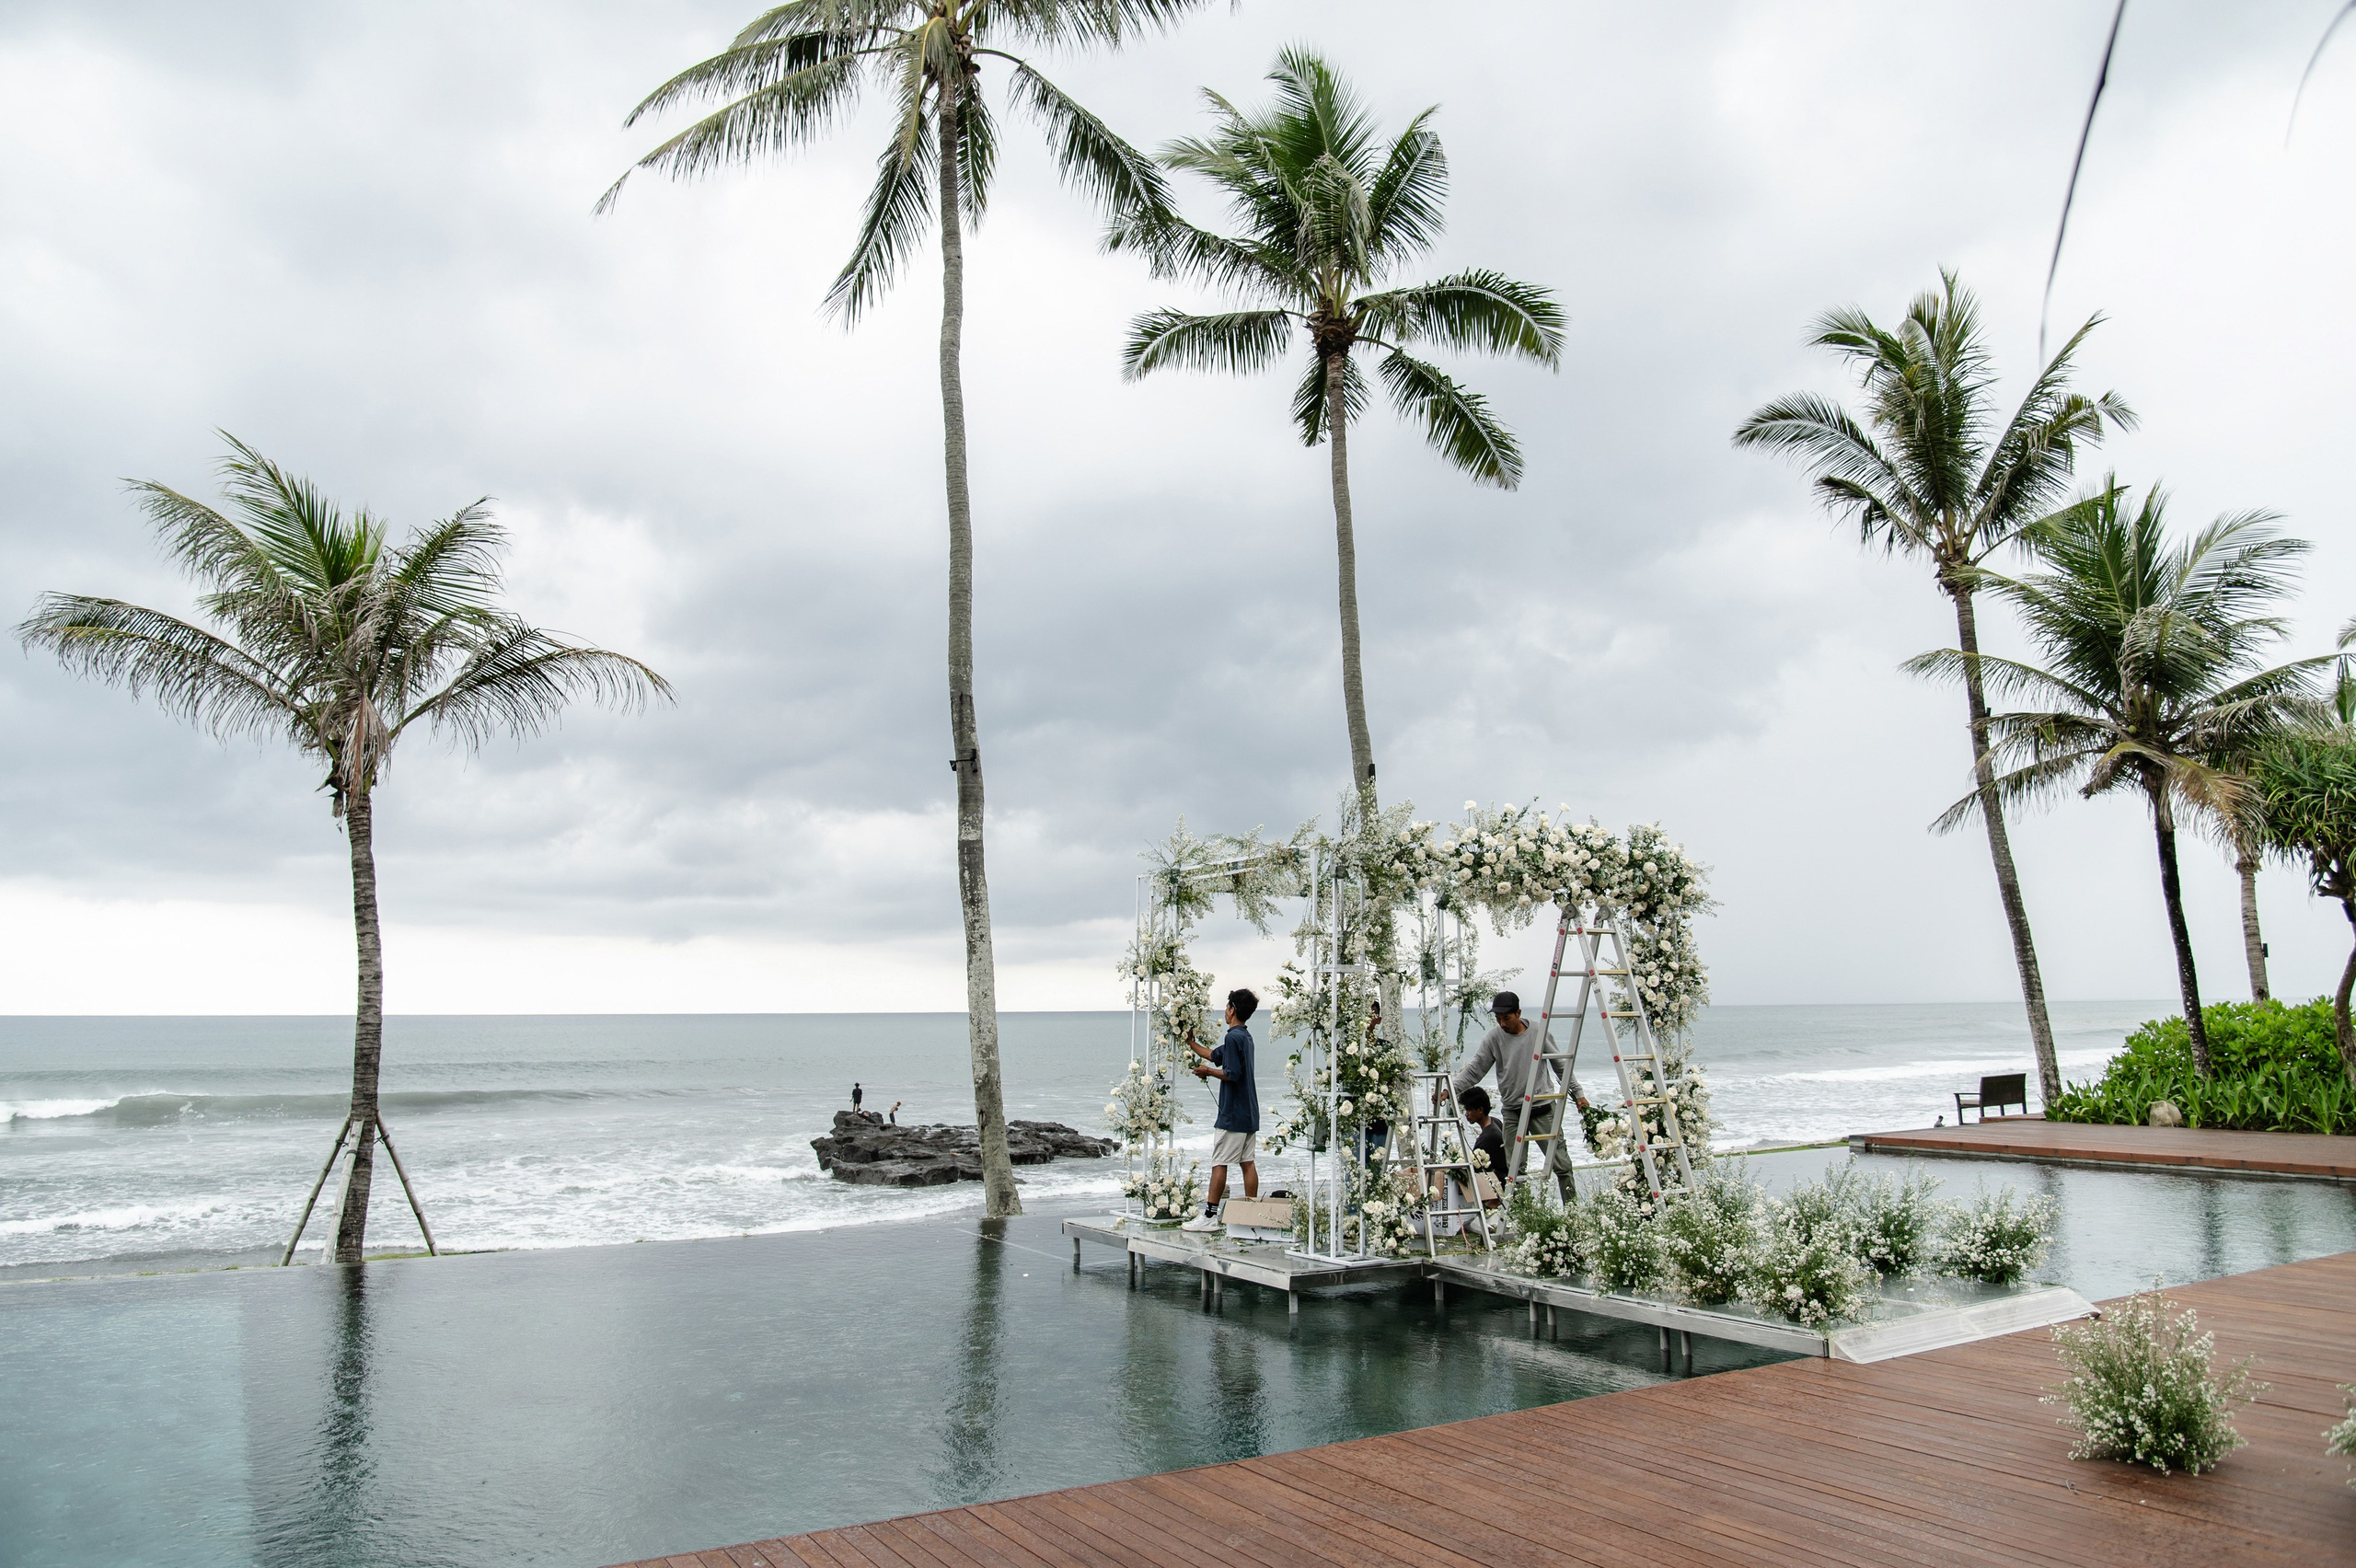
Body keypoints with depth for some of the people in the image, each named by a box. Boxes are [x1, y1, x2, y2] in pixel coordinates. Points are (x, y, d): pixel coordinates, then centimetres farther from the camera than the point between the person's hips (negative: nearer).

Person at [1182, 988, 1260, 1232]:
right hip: (1249, 1113, 9)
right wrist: (1191, 1043, 38)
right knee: (1248, 1162, 9)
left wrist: (1207, 1071, -7)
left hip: (1232, 1114, -9)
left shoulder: (1234, 1037, -15)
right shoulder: (1245, 1036, 16)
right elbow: (1215, 1056, 29)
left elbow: (1232, 1074, -22)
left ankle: (1210, 1216, -4)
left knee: (1219, 1163, -6)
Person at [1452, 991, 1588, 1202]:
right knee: (1516, 1167, -1)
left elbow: (1561, 1064, 8)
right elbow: (1474, 1070, -1)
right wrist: (1451, 1090, -13)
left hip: (1543, 1108, -1)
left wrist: (1577, 1092, 9)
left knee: (1561, 1163, 1)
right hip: (1512, 1112, 1)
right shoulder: (1493, 1039, -1)